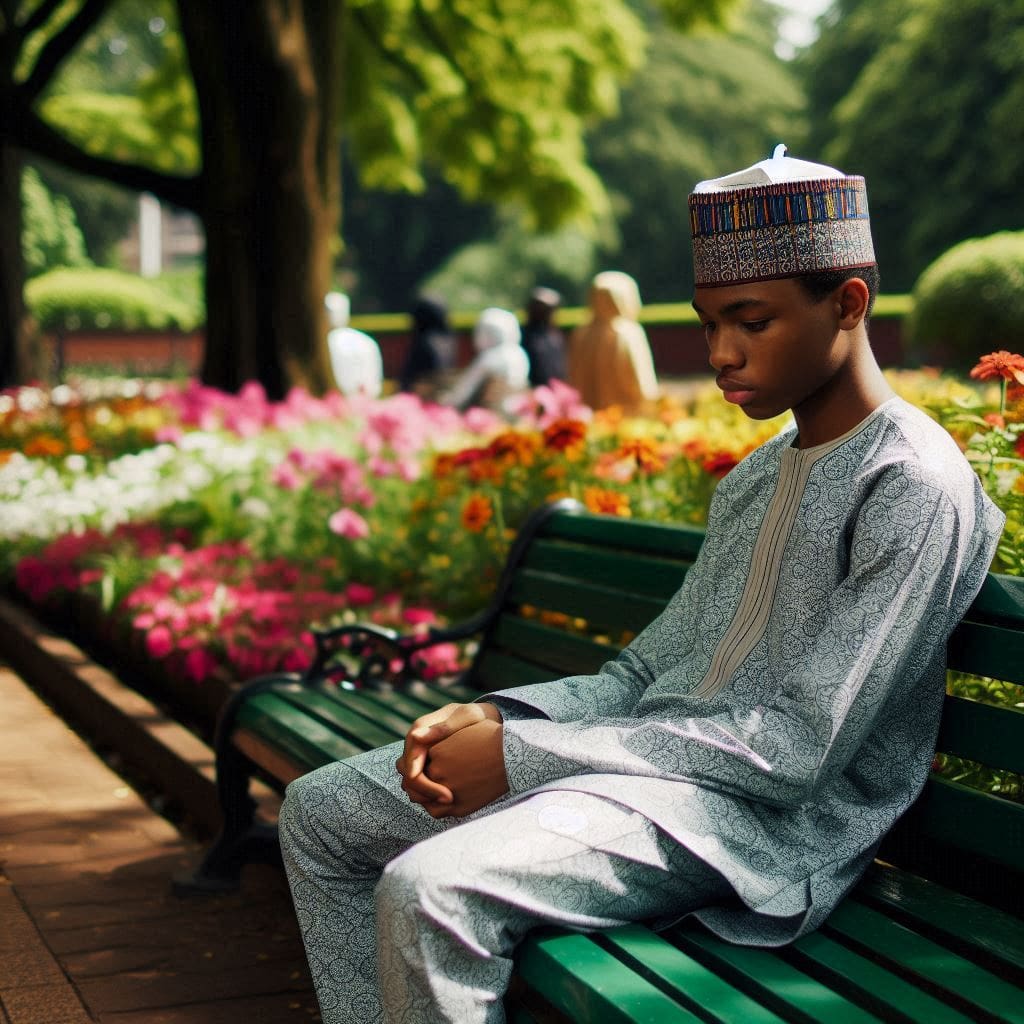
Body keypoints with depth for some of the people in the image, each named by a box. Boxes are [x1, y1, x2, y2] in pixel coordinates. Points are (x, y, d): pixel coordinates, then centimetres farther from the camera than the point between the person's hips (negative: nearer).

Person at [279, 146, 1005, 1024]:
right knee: (320, 813, 9)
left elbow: (797, 748, -20)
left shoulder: (916, 488, -13)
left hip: (767, 820, -9)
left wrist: (520, 753, -20)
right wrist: (489, 718, -4)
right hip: (651, 763, 10)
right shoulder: (753, 480, 17)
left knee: (430, 890, -31)